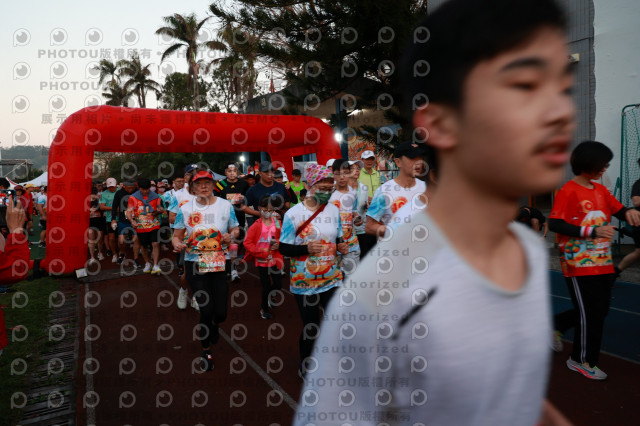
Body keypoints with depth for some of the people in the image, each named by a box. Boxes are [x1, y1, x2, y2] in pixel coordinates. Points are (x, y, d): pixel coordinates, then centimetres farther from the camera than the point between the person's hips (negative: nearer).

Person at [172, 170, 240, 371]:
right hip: (195, 264, -1)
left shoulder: (225, 205, 1)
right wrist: (177, 244, -19)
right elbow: (176, 236, 4)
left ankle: (213, 324, 42)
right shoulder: (185, 209, 0)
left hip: (221, 264, 1)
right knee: (206, 310, -4)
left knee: (220, 312, 0)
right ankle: (206, 350, 23)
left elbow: (235, 229, 11)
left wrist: (230, 235, -12)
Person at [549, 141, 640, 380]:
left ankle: (556, 324, 35)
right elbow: (554, 224, -20)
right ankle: (582, 360, 19)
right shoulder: (568, 191, -13)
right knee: (590, 313, 1)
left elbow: (619, 210, 19)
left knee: (600, 309, 14)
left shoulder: (601, 190, 10)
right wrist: (592, 231, -25)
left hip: (602, 263, 8)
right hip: (579, 265, -7)